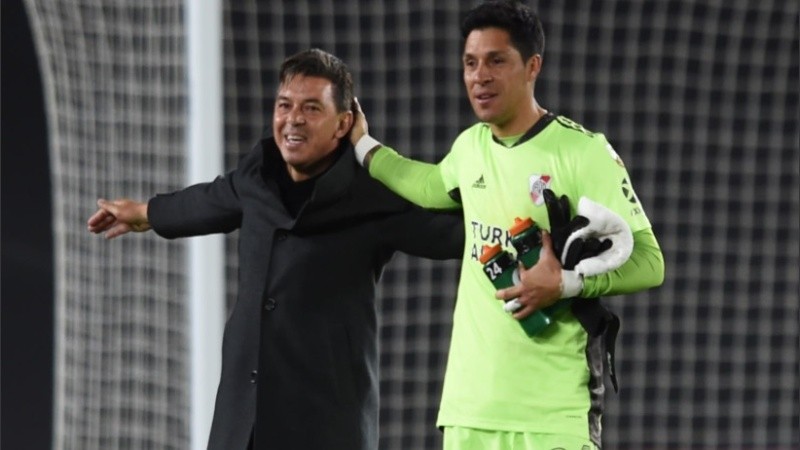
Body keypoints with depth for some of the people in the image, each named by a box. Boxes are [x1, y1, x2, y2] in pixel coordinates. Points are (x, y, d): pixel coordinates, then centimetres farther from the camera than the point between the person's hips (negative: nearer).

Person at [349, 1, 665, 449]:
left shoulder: (583, 151, -8)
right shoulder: (469, 146, 12)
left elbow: (648, 262, -9)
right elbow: (435, 186, 38)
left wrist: (567, 284, -21)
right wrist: (362, 145, 39)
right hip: (468, 406, 6)